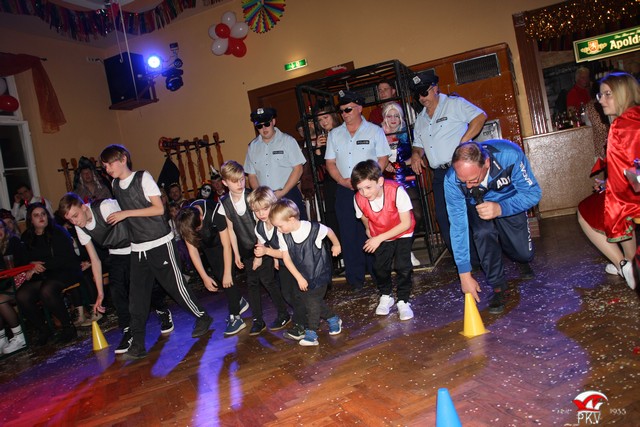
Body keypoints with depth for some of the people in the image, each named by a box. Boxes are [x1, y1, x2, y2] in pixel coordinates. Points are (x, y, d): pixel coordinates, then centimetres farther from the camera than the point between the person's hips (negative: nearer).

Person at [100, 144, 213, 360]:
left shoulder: (143, 178, -7)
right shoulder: (115, 185, 11)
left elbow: (159, 208, -14)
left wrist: (126, 213, -16)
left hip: (159, 243, -5)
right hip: (137, 247, 6)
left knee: (174, 284, 1)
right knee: (137, 295, 3)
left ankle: (202, 317, 22)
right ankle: (137, 343, 10)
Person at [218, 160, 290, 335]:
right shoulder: (224, 204, -2)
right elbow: (231, 230, 7)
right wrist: (236, 254, 7)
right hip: (246, 251, 4)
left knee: (267, 280, -3)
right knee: (252, 283, 9)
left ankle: (283, 314, 15)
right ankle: (257, 320, 21)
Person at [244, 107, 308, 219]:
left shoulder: (287, 141, 0)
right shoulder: (253, 146, 11)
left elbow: (298, 169, -5)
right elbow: (252, 175, 11)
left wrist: (283, 192, -11)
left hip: (288, 195, -3)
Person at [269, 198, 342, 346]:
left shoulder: (314, 228, -24)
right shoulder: (282, 235, -15)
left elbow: (329, 231, -2)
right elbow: (286, 258, -10)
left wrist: (336, 245, 17)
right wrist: (299, 278, -11)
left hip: (319, 272, -4)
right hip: (302, 274, 5)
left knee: (312, 301, -8)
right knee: (307, 300, 8)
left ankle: (311, 333, 3)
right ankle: (333, 319, 29)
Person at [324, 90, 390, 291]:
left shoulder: (374, 131, 3)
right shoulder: (334, 134, 12)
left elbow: (383, 159, -2)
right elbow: (330, 163, 10)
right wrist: (343, 181, -7)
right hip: (344, 191, 3)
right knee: (349, 233, 3)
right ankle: (355, 278, 13)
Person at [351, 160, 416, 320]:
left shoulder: (396, 191, -34)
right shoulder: (358, 199, -25)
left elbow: (406, 223, -27)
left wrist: (379, 238, -27)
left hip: (402, 234, -3)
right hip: (379, 237, 3)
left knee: (403, 266, -13)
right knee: (380, 267, -4)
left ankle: (403, 301, 8)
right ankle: (385, 296, 24)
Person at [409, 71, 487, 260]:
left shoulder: (454, 104, 0)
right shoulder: (420, 119, 20)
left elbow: (480, 116, -10)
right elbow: (418, 144, 27)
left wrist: (462, 143, -17)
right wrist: (416, 154, 3)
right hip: (439, 175, 7)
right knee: (443, 218, 6)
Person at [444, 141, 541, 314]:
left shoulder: (510, 155, -38)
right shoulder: (451, 180, -34)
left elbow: (533, 193, -26)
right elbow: (458, 226, -29)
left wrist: (500, 209, -46)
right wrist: (464, 274, -27)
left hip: (509, 201, 1)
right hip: (476, 205, -1)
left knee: (525, 255, -1)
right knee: (484, 233, -31)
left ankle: (500, 240, 34)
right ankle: (498, 285, -9)